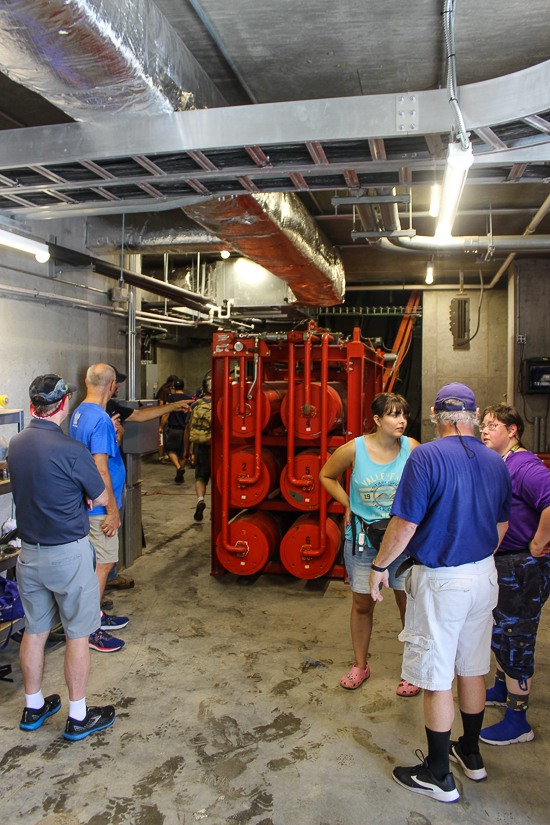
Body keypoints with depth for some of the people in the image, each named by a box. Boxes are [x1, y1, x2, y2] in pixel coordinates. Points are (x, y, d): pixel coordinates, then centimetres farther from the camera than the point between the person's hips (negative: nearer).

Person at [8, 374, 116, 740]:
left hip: (29, 552, 7)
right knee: (78, 634, 8)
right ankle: (78, 717, 20)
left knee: (35, 631, 18)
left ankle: (33, 708, 34)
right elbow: (100, 497, -8)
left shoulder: (16, 443, 0)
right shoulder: (71, 450, -22)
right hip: (69, 554, -6)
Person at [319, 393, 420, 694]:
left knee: (408, 603, 8)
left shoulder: (412, 449, -9)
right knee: (362, 604, 13)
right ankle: (360, 665, 34)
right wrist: (349, 506, 2)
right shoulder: (354, 449, -10)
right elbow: (327, 476, 8)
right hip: (362, 539, 0)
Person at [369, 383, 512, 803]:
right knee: (473, 669, 21)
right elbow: (501, 526, 13)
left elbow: (405, 524, -19)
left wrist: (380, 566, -5)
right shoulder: (496, 462, 3)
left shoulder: (426, 457, -18)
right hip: (483, 576, 7)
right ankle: (471, 753, 38)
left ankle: (439, 775, 20)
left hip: (441, 580, -7)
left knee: (437, 680, 6)